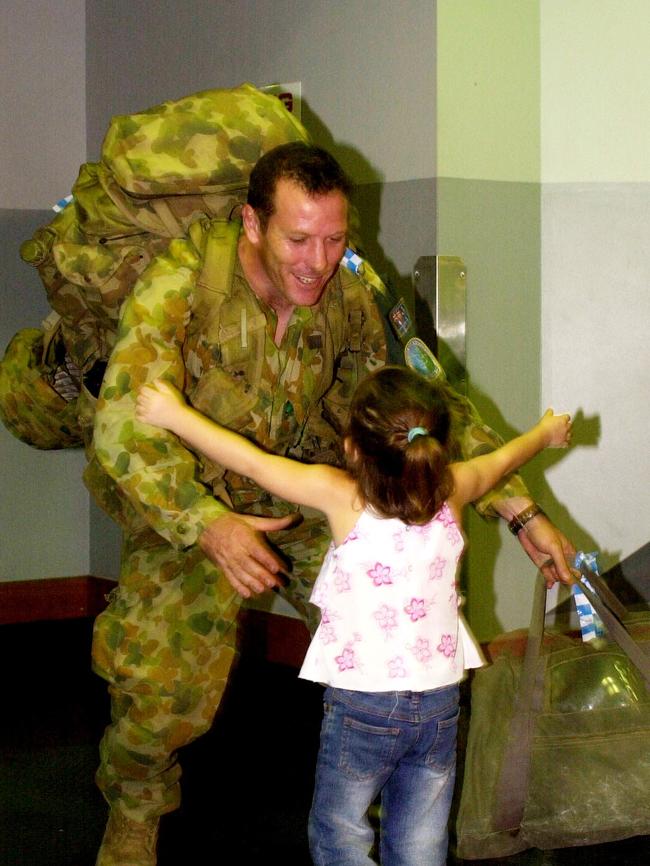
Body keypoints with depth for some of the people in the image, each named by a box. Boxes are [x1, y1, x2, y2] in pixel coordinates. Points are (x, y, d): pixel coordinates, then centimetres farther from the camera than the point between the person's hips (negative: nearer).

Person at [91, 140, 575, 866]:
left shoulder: (352, 295, -11)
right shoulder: (177, 286, -26)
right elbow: (126, 426, -34)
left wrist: (521, 512, -8)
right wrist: (210, 526, -48)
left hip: (308, 496, 4)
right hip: (187, 506, -4)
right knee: (168, 685, -20)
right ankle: (134, 805, 14)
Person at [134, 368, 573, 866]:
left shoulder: (343, 498, -16)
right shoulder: (452, 493, -5)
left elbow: (252, 462, -10)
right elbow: (502, 460, 15)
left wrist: (174, 415, 2)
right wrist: (546, 433, 36)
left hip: (363, 705, -4)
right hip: (439, 702, 4)